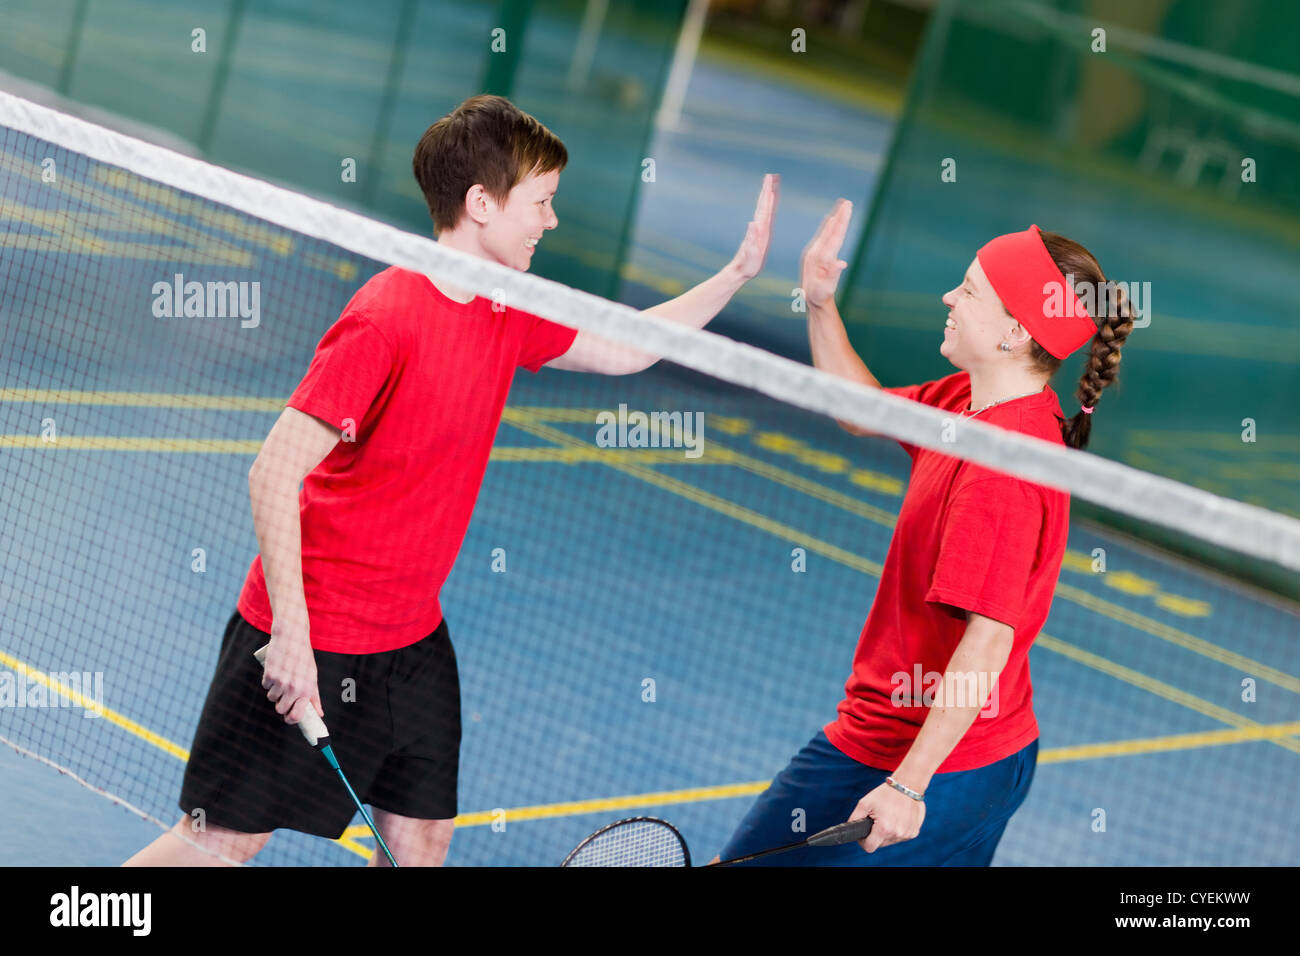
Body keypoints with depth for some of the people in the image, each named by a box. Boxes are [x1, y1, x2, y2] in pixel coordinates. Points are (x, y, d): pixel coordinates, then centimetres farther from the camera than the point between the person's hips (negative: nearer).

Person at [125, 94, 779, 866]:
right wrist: (292, 632, -27)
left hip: (413, 638, 8)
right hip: (309, 639, -8)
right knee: (222, 840, -2)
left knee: (423, 839, 8)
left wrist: (740, 271, 15)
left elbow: (621, 350, 22)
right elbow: (274, 474, -23)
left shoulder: (509, 318, 5)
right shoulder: (387, 318, -21)